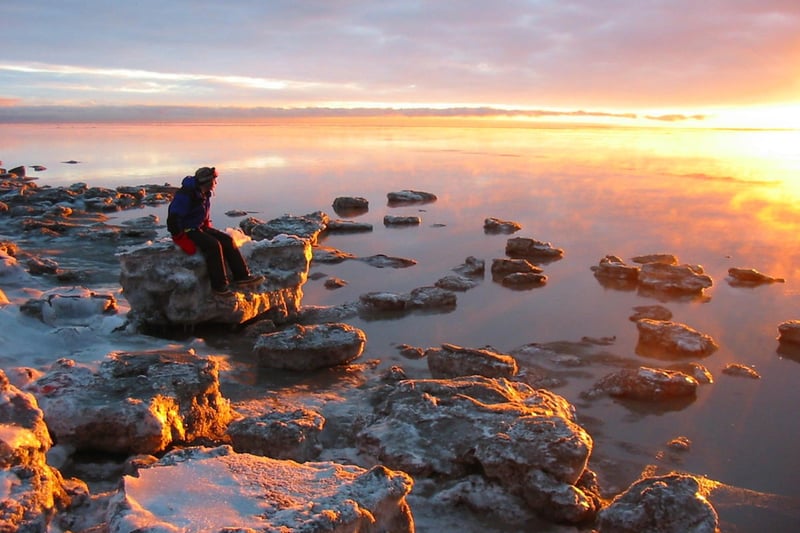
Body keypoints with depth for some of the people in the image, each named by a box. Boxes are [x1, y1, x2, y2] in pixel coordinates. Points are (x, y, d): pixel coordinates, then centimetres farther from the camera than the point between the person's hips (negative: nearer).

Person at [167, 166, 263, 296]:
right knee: (214, 245, -28)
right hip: (185, 231, -9)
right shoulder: (185, 195, -21)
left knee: (227, 239, -6)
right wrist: (183, 237, -20)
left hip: (200, 227, 9)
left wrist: (208, 229, 14)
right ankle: (219, 285, -23)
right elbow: (174, 217, -22)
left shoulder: (205, 194, 8)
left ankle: (241, 276, -8)